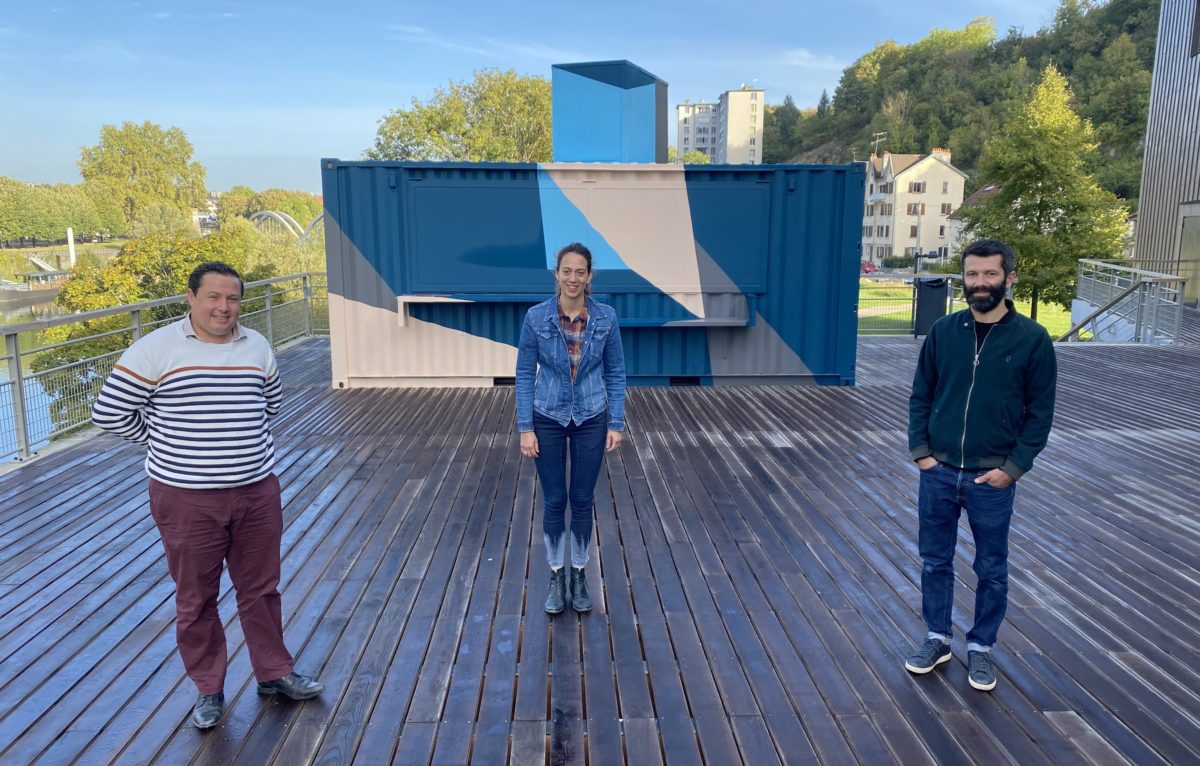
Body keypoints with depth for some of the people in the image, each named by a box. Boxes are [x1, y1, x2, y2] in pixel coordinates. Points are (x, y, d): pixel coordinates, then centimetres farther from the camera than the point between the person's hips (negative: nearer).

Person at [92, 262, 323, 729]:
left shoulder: (257, 347, 4)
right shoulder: (156, 349, -9)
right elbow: (109, 413, -5)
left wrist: (240, 441, 11)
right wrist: (169, 444, 0)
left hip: (257, 492, 3)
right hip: (188, 499, -3)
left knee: (261, 589, 16)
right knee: (196, 599, 11)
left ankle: (274, 673, 33)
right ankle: (209, 689, 29)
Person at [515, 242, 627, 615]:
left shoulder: (606, 317, -7)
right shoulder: (536, 317, -10)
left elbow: (616, 373, 0)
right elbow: (524, 374, -6)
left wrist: (616, 423, -4)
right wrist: (525, 427, -9)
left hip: (591, 419, 1)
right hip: (548, 419, -1)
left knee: (582, 500, 9)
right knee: (554, 501, 7)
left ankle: (579, 575, 27)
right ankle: (556, 576, 25)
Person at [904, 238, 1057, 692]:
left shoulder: (1032, 339, -7)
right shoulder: (943, 331, -1)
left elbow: (1040, 413, -4)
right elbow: (921, 396, 5)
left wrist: (1013, 468, -10)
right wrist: (920, 450, -3)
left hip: (992, 479, -2)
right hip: (938, 472, 2)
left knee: (992, 571, 12)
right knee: (935, 562, 13)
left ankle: (980, 647, 30)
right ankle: (937, 639, 30)